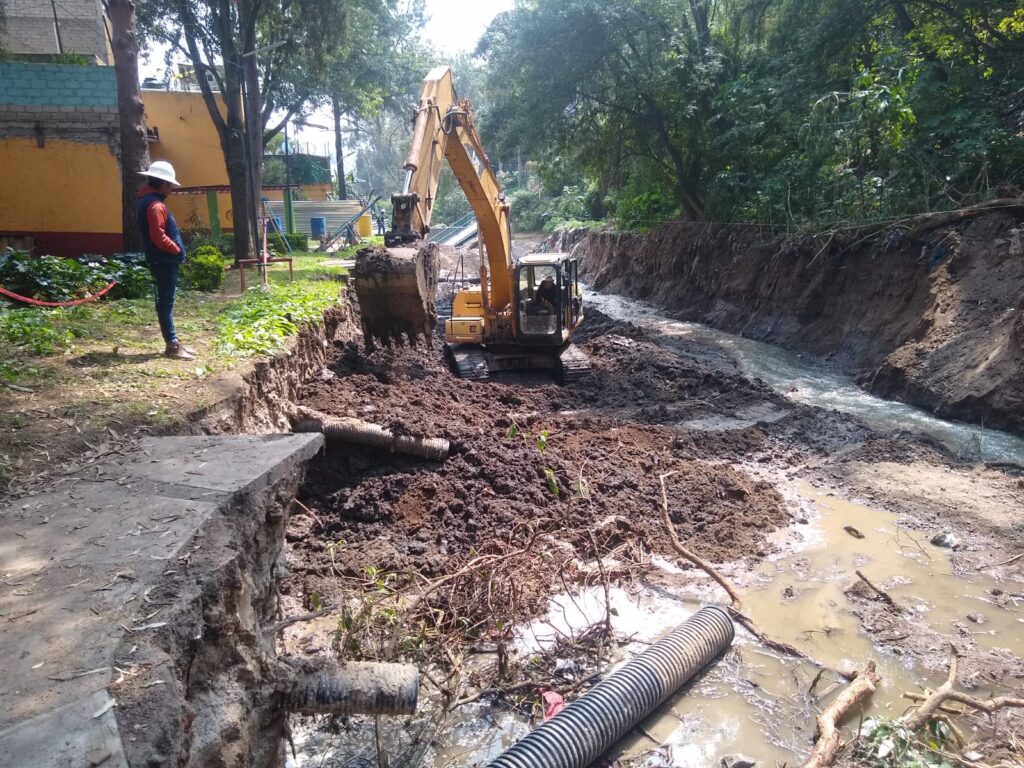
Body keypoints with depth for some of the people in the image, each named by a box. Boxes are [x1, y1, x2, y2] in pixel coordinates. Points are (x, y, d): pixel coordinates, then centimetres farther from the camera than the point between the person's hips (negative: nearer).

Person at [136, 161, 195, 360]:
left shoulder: (147, 200, 15)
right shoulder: (155, 205, -17)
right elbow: (158, 236, -24)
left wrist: (176, 250, 12)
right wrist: (177, 249, -11)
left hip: (164, 260, 10)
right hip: (164, 261, -10)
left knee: (166, 302, 13)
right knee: (165, 302, -6)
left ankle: (173, 342, 21)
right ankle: (172, 346, -1)